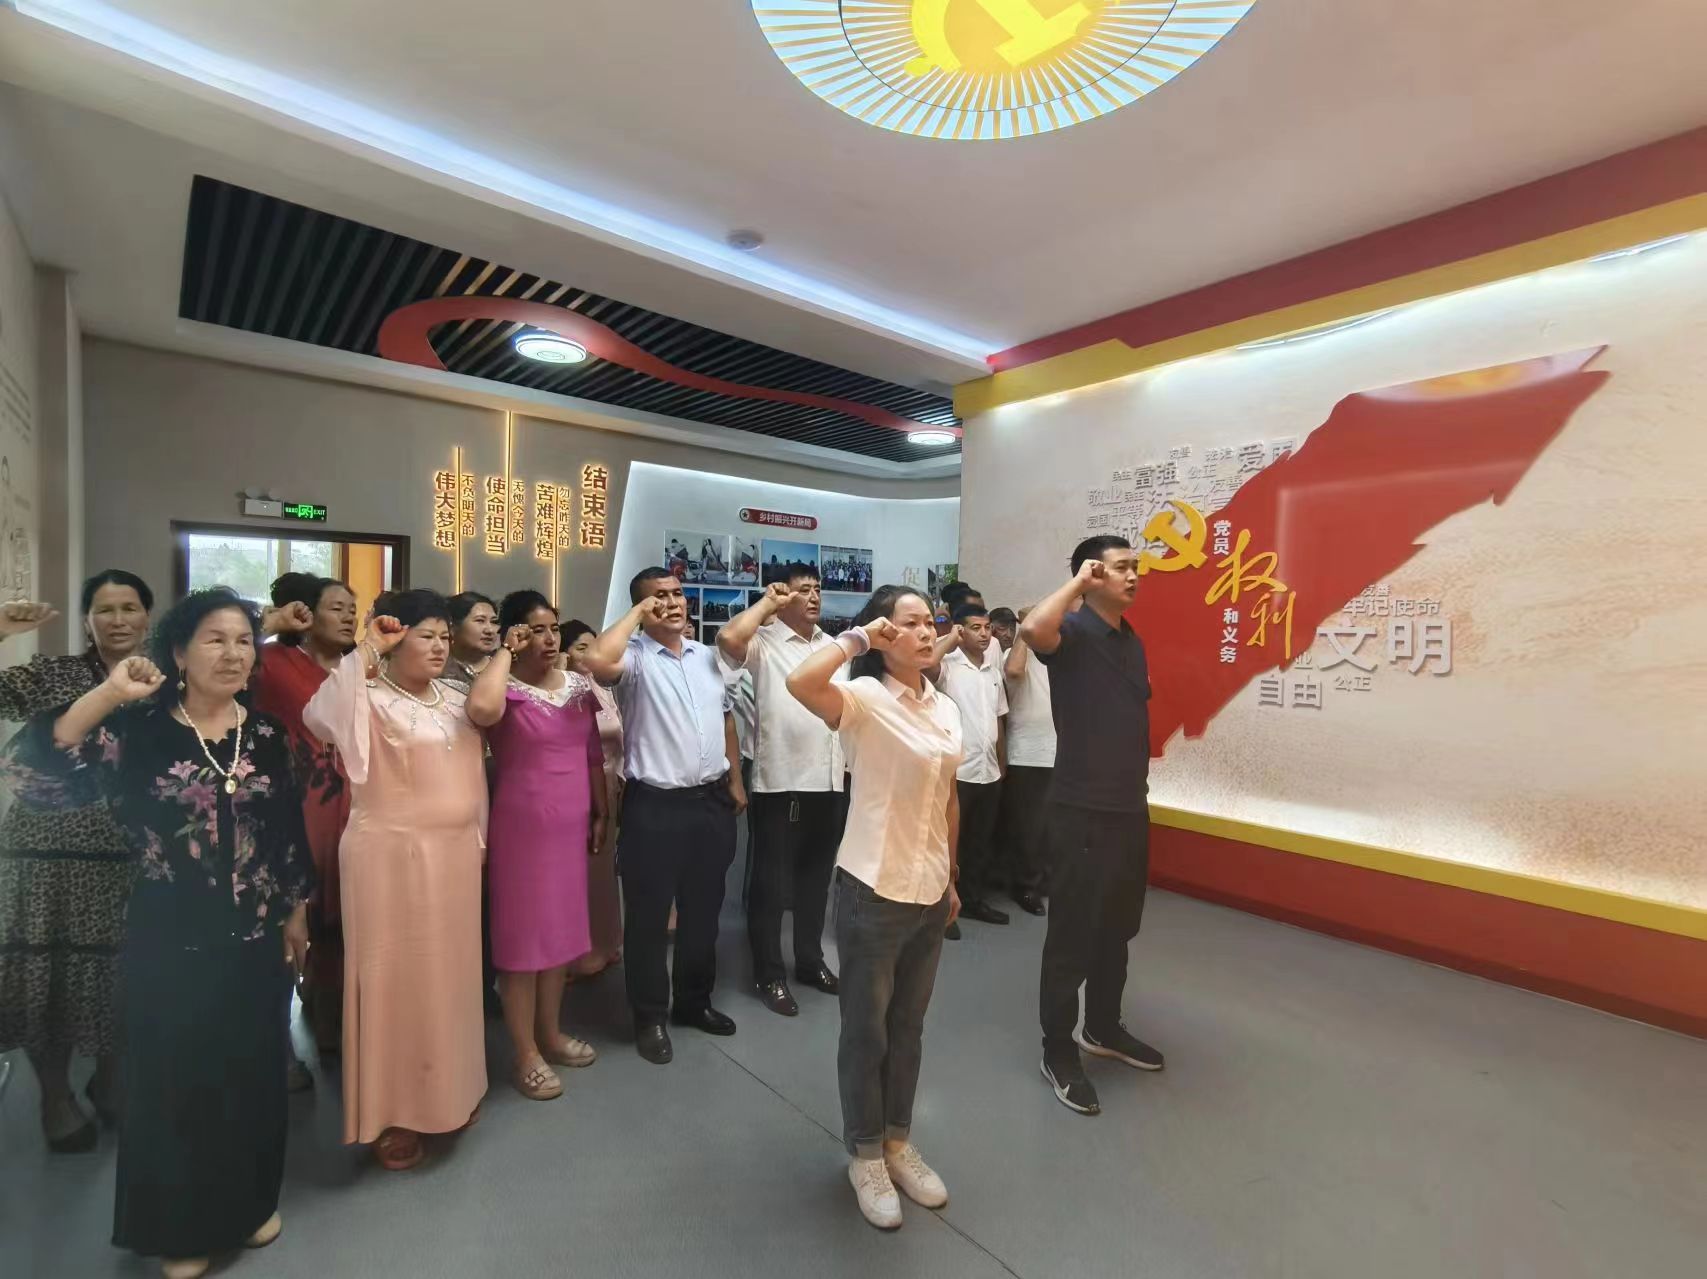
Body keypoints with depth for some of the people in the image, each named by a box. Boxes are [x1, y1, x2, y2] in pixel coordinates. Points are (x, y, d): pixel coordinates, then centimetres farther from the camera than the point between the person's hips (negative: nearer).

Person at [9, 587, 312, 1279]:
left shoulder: (268, 735, -1)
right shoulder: (140, 728, -9)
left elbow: (289, 833, 5)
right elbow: (38, 763, -24)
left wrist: (297, 914, 9)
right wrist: (109, 693, -29)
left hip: (254, 939, 3)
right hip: (168, 942, -2)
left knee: (251, 1073, 16)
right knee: (174, 1078, 13)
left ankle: (250, 1202, 39)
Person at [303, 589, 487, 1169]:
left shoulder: (455, 701, 10)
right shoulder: (371, 700, -9)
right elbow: (320, 718, -32)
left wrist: (479, 839, 15)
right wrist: (366, 650, -26)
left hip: (454, 855, 6)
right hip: (392, 857, -6)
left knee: (447, 973, 16)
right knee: (397, 977, 4)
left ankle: (446, 1090, 34)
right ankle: (390, 1111, 21)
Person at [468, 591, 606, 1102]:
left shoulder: (578, 684, 6)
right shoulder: (506, 688, -11)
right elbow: (480, 711, -37)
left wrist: (600, 813, 11)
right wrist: (505, 653, -22)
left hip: (571, 826, 6)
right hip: (521, 827, -6)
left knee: (560, 929, 17)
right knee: (522, 936, 6)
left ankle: (551, 1033, 36)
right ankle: (526, 1054, 22)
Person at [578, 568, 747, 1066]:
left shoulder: (709, 657, 10)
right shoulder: (635, 657, -9)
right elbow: (595, 660, -32)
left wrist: (735, 781, 16)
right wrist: (637, 614, -18)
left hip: (711, 800, 6)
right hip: (655, 805, -5)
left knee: (703, 910, 19)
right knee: (649, 916, 9)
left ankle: (694, 1001, 38)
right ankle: (650, 1017, 28)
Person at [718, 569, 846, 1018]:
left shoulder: (833, 646, 13)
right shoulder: (764, 642, -7)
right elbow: (728, 638, -30)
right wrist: (767, 602, -14)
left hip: (829, 783, 6)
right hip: (780, 783, -6)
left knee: (816, 877, 19)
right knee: (771, 882, 7)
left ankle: (810, 960, 36)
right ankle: (769, 974, 23)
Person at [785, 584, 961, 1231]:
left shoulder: (947, 708, 4)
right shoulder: (865, 698, -17)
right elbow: (799, 683, -39)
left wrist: (952, 879, 16)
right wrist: (856, 637, -27)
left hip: (929, 892, 6)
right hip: (873, 890, -6)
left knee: (908, 1026, 22)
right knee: (867, 1029, 13)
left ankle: (898, 1142, 43)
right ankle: (865, 1154, 36)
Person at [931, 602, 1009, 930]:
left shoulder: (993, 669, 10)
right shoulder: (948, 665, -10)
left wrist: (1002, 764, 16)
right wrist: (949, 640, -20)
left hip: (989, 772, 7)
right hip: (957, 771, -7)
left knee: (982, 840, 17)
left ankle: (974, 900, 31)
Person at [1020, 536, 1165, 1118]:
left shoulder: (1133, 642, 13)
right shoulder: (1074, 633, -12)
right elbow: (1031, 629, -37)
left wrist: (1137, 794, 19)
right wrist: (1075, 584, -22)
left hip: (1130, 809, 8)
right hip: (1082, 812, -8)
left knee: (1117, 929, 21)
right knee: (1072, 936, 4)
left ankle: (1103, 1028, 40)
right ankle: (1059, 1054, 20)